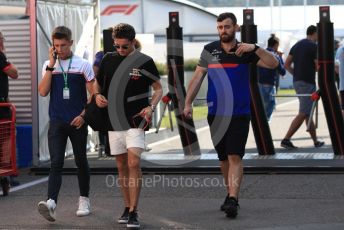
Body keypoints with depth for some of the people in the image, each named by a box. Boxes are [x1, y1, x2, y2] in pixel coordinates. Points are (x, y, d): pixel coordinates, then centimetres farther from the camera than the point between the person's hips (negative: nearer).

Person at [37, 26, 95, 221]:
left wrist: (83, 115, -9)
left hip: (78, 122, -1)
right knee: (56, 163, -10)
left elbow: (94, 94, 1)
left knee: (81, 161, 10)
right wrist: (51, 65, -8)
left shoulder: (83, 65, 0)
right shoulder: (48, 65, 7)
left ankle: (84, 201, 24)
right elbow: (43, 92, -6)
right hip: (57, 122, 1)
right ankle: (51, 203, -22)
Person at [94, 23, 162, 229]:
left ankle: (134, 213, -14)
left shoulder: (145, 62, -5)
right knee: (121, 166, 10)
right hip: (115, 121, 4)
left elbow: (158, 89, 2)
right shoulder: (108, 59, 5)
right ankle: (127, 208, 21)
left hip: (136, 121, -4)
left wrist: (151, 107, -15)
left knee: (134, 163, -15)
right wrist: (97, 95, -3)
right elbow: (97, 82, 18)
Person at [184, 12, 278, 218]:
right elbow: (198, 77, 7)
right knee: (224, 158, 11)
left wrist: (255, 48, -22)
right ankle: (232, 195, 26)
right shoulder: (209, 50, 6)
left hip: (239, 114, -3)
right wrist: (188, 103, -1)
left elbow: (273, 64, -9)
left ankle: (232, 201, -17)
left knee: (235, 157, -12)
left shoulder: (245, 51, -1)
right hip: (216, 114, 3)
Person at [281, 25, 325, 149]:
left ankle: (316, 141, 19)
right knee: (303, 114, -8)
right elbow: (319, 67, -13)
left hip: (297, 82, 9)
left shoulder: (296, 45, 12)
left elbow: (286, 64, 10)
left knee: (308, 113, 14)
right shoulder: (314, 46, -11)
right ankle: (286, 139, -15)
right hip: (307, 83, -9)